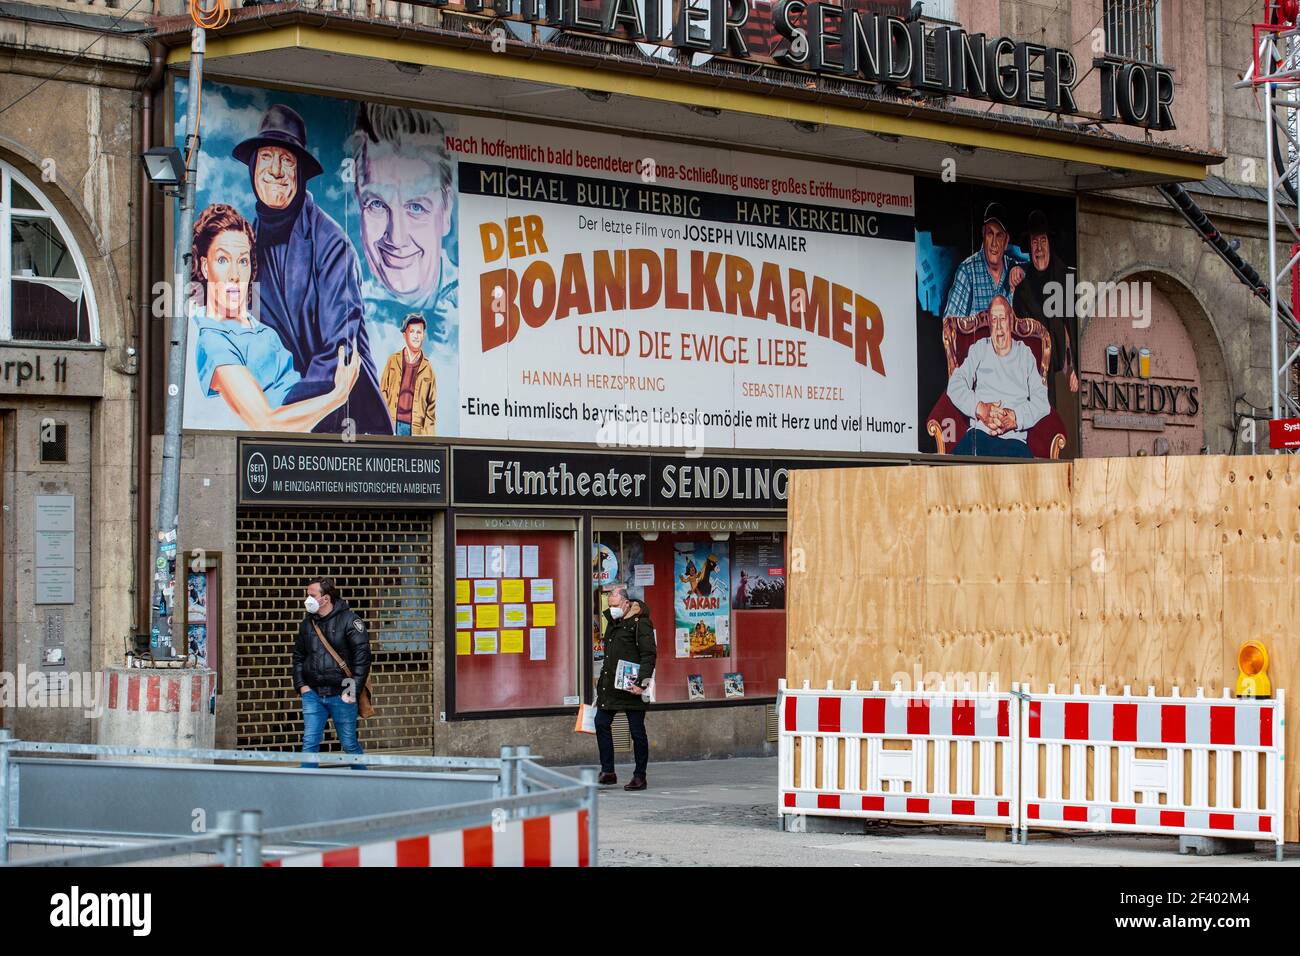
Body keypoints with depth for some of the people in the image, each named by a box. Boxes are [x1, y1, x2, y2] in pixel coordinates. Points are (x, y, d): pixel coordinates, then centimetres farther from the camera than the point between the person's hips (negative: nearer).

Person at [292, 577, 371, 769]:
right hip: (312, 694, 4)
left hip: (341, 695, -4)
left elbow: (362, 654, -10)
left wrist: (354, 688, -14)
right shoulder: (307, 623, 10)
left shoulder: (348, 620, -6)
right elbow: (298, 656, 20)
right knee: (310, 743, -4)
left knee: (350, 744, 5)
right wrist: (301, 685, 7)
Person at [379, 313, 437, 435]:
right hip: (392, 424, 0)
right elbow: (383, 392, 10)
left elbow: (431, 404, 10)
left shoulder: (427, 368, 10)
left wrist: (427, 433, 0)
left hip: (416, 428, 0)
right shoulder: (393, 361, 11)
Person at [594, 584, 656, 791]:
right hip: (609, 686, 8)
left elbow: (649, 656, -15)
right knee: (601, 723, 3)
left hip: (631, 687, -8)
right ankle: (607, 772, 10)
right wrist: (603, 679, 19)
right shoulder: (612, 622, 15)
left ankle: (639, 777, 6)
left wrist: (641, 682, -23)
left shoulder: (640, 623, -10)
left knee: (637, 731, -1)